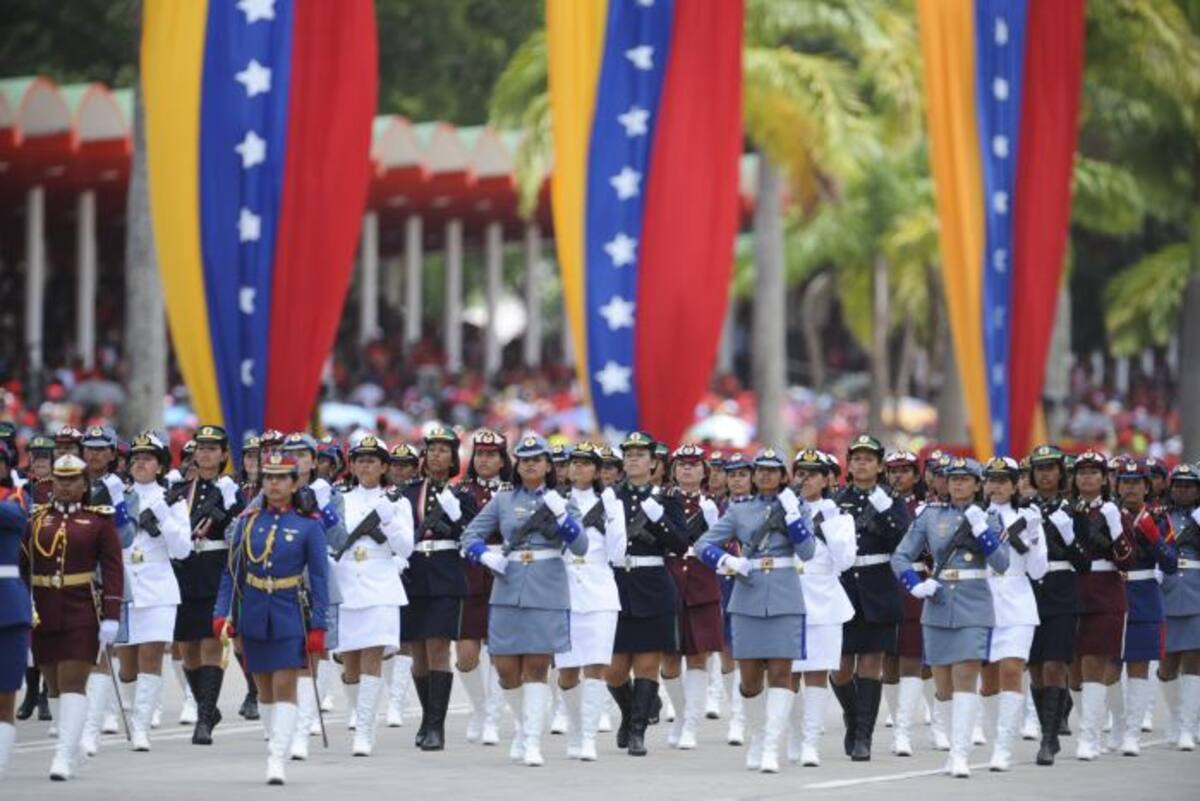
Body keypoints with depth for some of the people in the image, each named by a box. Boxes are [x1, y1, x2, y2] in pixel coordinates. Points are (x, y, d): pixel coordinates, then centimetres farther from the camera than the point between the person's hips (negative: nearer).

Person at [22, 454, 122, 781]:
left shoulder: (99, 520, 1)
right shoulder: (37, 519, 10)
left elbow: (112, 571, -3)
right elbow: (22, 567, 10)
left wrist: (111, 616, -11)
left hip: (82, 614, -4)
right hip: (43, 615, 4)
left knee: (73, 683, -10)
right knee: (55, 685, 9)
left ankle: (64, 756, -15)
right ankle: (71, 746, 22)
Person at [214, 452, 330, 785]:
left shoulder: (308, 525, -3)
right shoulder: (247, 522, 5)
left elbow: (319, 578, -3)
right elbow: (232, 571, 8)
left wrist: (317, 626, -8)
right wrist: (222, 613, -3)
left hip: (290, 617, -3)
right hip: (255, 616, 3)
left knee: (285, 687, -9)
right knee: (264, 690, 11)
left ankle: (277, 759, -12)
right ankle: (277, 742, 25)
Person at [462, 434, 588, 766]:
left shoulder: (559, 501, 7)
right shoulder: (503, 500, 10)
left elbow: (580, 547, -1)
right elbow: (470, 535, 13)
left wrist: (561, 515, -14)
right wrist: (485, 555, -6)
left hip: (547, 592, -2)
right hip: (509, 589, 2)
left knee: (537, 666, -6)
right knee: (506, 666, 2)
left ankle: (532, 741, -6)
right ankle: (526, 723, 27)